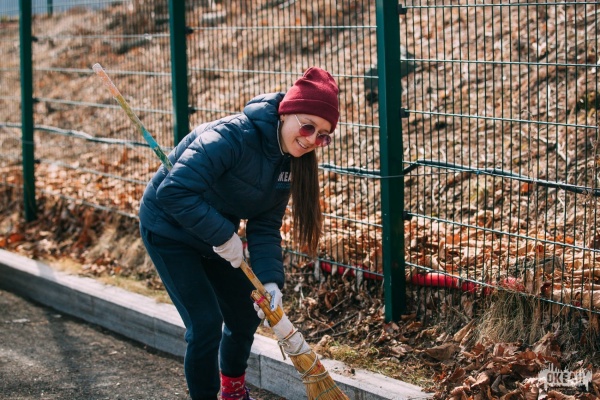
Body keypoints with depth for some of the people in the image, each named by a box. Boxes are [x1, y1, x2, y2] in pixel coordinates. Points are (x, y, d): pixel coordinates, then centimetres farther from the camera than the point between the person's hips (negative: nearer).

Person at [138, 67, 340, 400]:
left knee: (245, 316, 13)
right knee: (206, 323, -14)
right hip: (170, 230, -8)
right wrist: (223, 235, -34)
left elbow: (265, 227, -7)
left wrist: (270, 280, -21)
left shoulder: (290, 162, -7)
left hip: (217, 236, 8)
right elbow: (174, 191, -37)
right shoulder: (232, 137, -33)